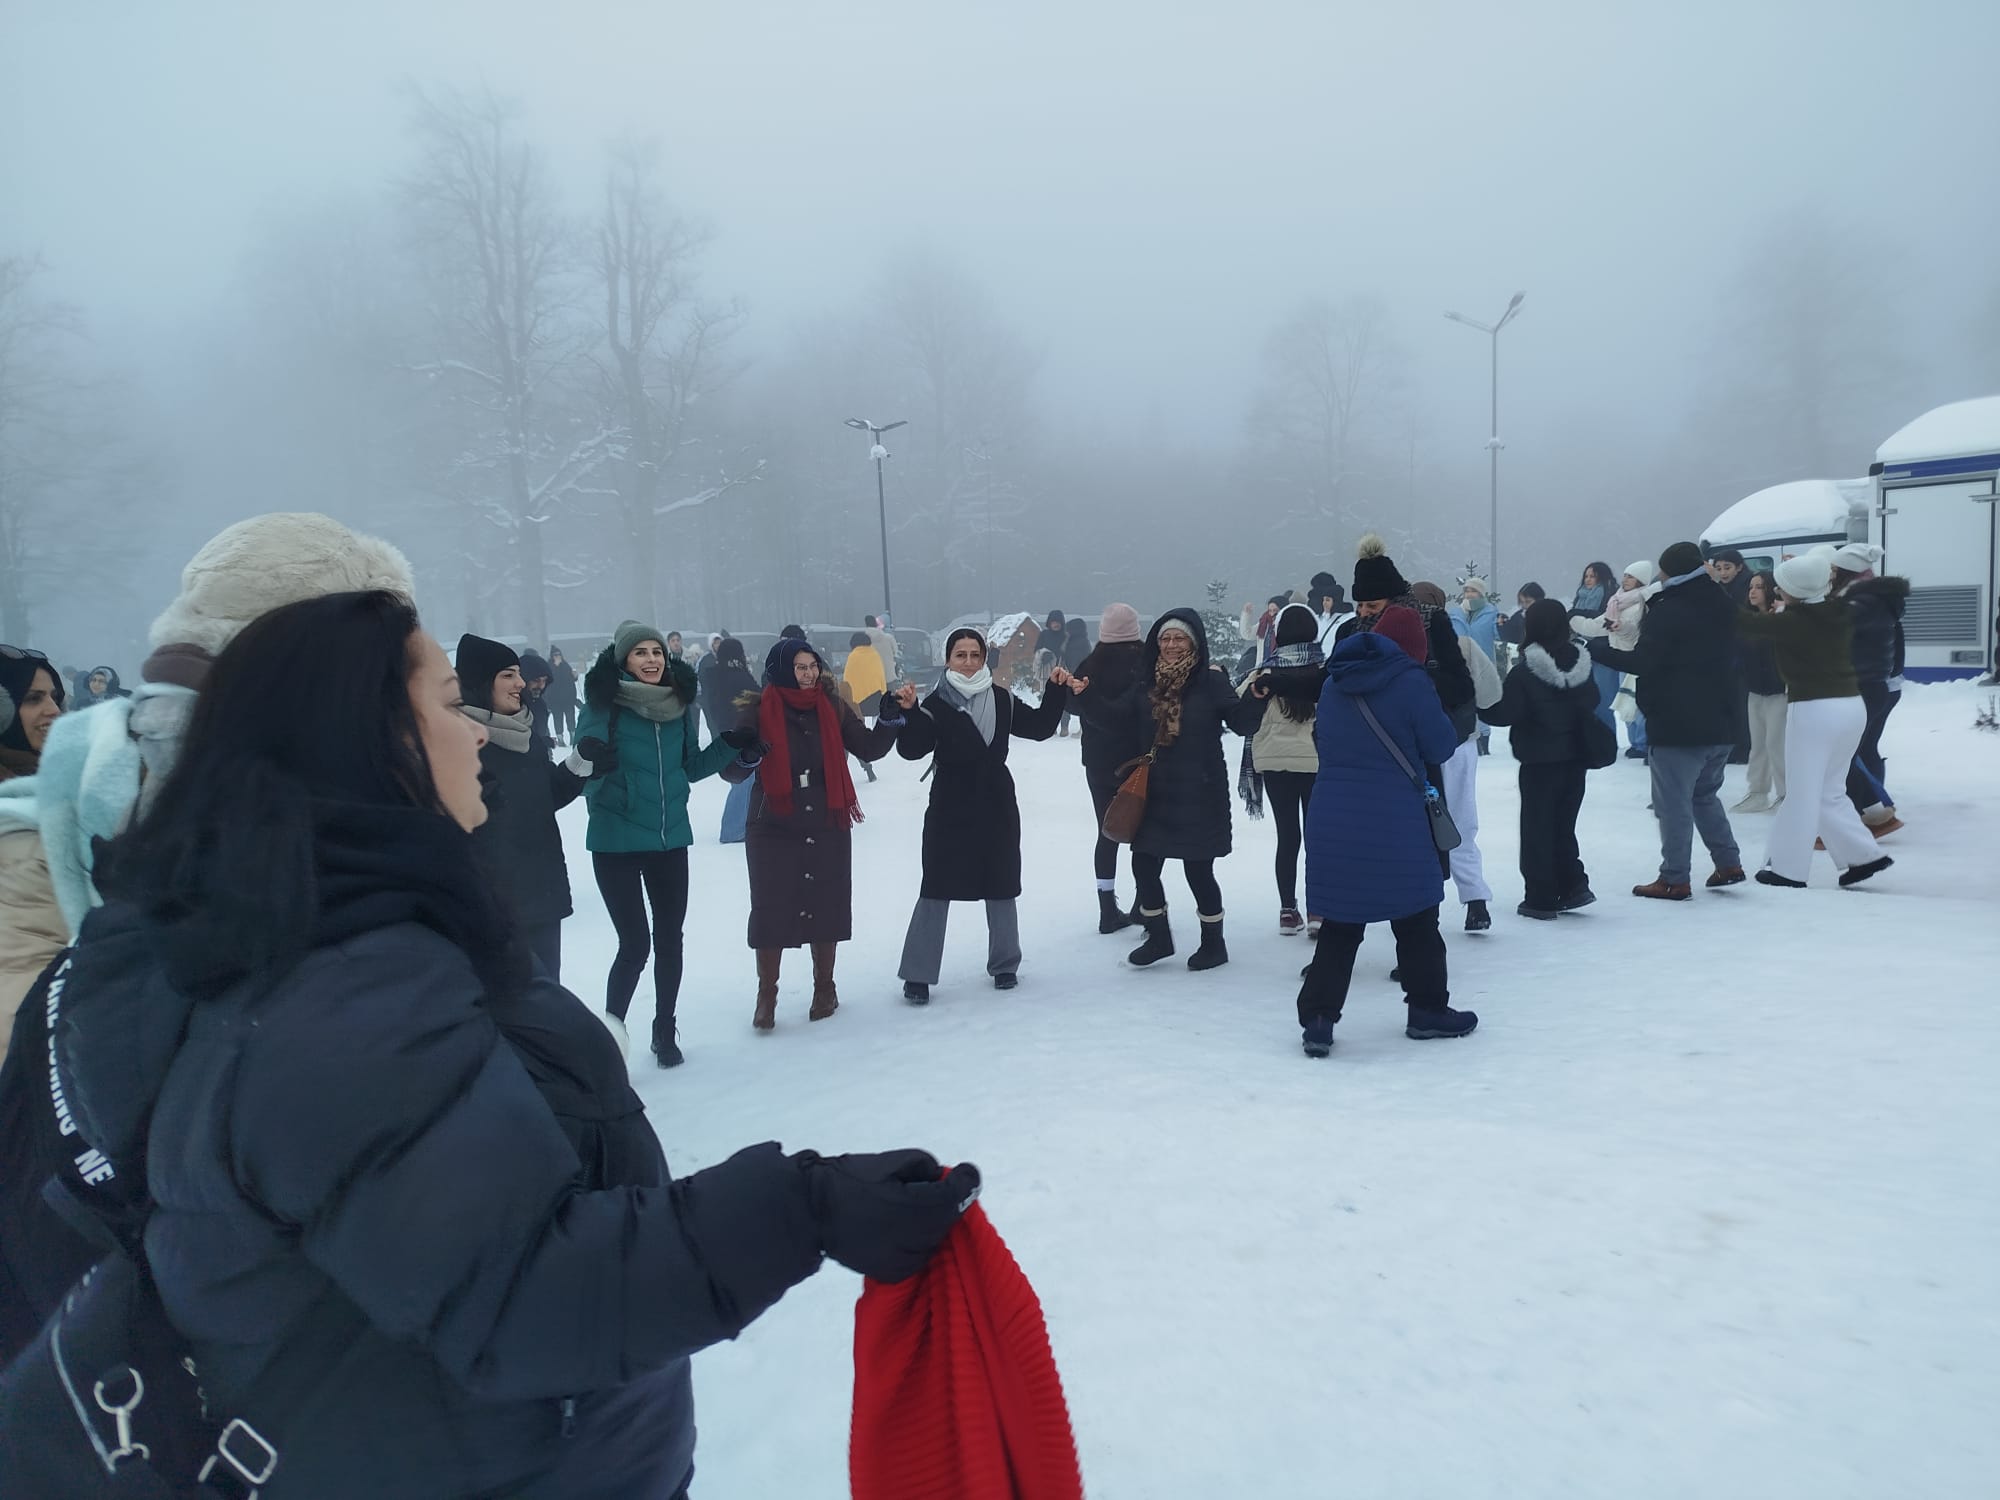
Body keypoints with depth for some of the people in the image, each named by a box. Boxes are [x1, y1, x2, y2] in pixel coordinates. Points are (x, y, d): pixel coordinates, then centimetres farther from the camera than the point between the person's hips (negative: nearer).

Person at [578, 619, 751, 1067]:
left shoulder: (678, 704, 2)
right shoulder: (604, 706, -11)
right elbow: (583, 770, -13)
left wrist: (732, 742, -1)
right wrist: (591, 763, -33)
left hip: (670, 838, 5)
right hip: (616, 841, -4)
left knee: (669, 941, 12)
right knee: (635, 945, -7)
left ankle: (665, 1032, 29)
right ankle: (610, 1030, 14)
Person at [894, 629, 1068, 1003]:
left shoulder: (1002, 700, 3)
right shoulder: (937, 704, -8)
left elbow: (1039, 727, 10)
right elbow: (912, 749, -19)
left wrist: (1056, 690, -2)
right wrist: (909, 712, -35)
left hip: (997, 807, 4)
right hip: (950, 810, -3)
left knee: (1001, 888, 12)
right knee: (936, 891, -3)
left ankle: (1004, 965, 28)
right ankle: (917, 975, 3)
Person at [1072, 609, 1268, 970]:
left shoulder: (1211, 681, -8)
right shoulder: (1148, 684, 6)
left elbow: (1241, 722, -11)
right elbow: (1118, 718, 7)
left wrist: (1257, 700, -30)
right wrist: (1085, 697, -4)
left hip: (1199, 793, -5)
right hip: (1155, 792, 5)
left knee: (1198, 869, 2)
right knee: (1144, 865, 8)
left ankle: (1213, 942, 23)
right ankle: (1159, 937, 27)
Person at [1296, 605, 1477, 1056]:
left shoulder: (1335, 682, 10)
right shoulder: (1410, 680, -10)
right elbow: (1441, 746, -3)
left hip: (1332, 820, 5)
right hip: (1396, 824, -5)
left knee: (1338, 923, 9)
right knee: (1416, 919, 12)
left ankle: (1318, 1018, 3)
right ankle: (1428, 1010, 23)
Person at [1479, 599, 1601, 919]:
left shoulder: (1526, 671, -16)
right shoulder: (1580, 664, 2)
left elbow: (1505, 712, -17)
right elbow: (1592, 703, 12)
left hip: (1540, 761, -5)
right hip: (1575, 758, 6)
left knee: (1537, 828, 3)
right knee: (1563, 826, 18)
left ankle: (1541, 899, 6)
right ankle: (1574, 886, 13)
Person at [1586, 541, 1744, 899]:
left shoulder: (1669, 611, -15)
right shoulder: (1722, 606, 11)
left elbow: (1643, 662, -19)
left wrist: (1595, 648, -12)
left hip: (1676, 725, -8)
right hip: (1718, 722, 8)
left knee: (1674, 803, -2)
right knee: (1705, 793, 23)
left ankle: (1675, 880, 0)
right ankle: (1728, 863, 20)